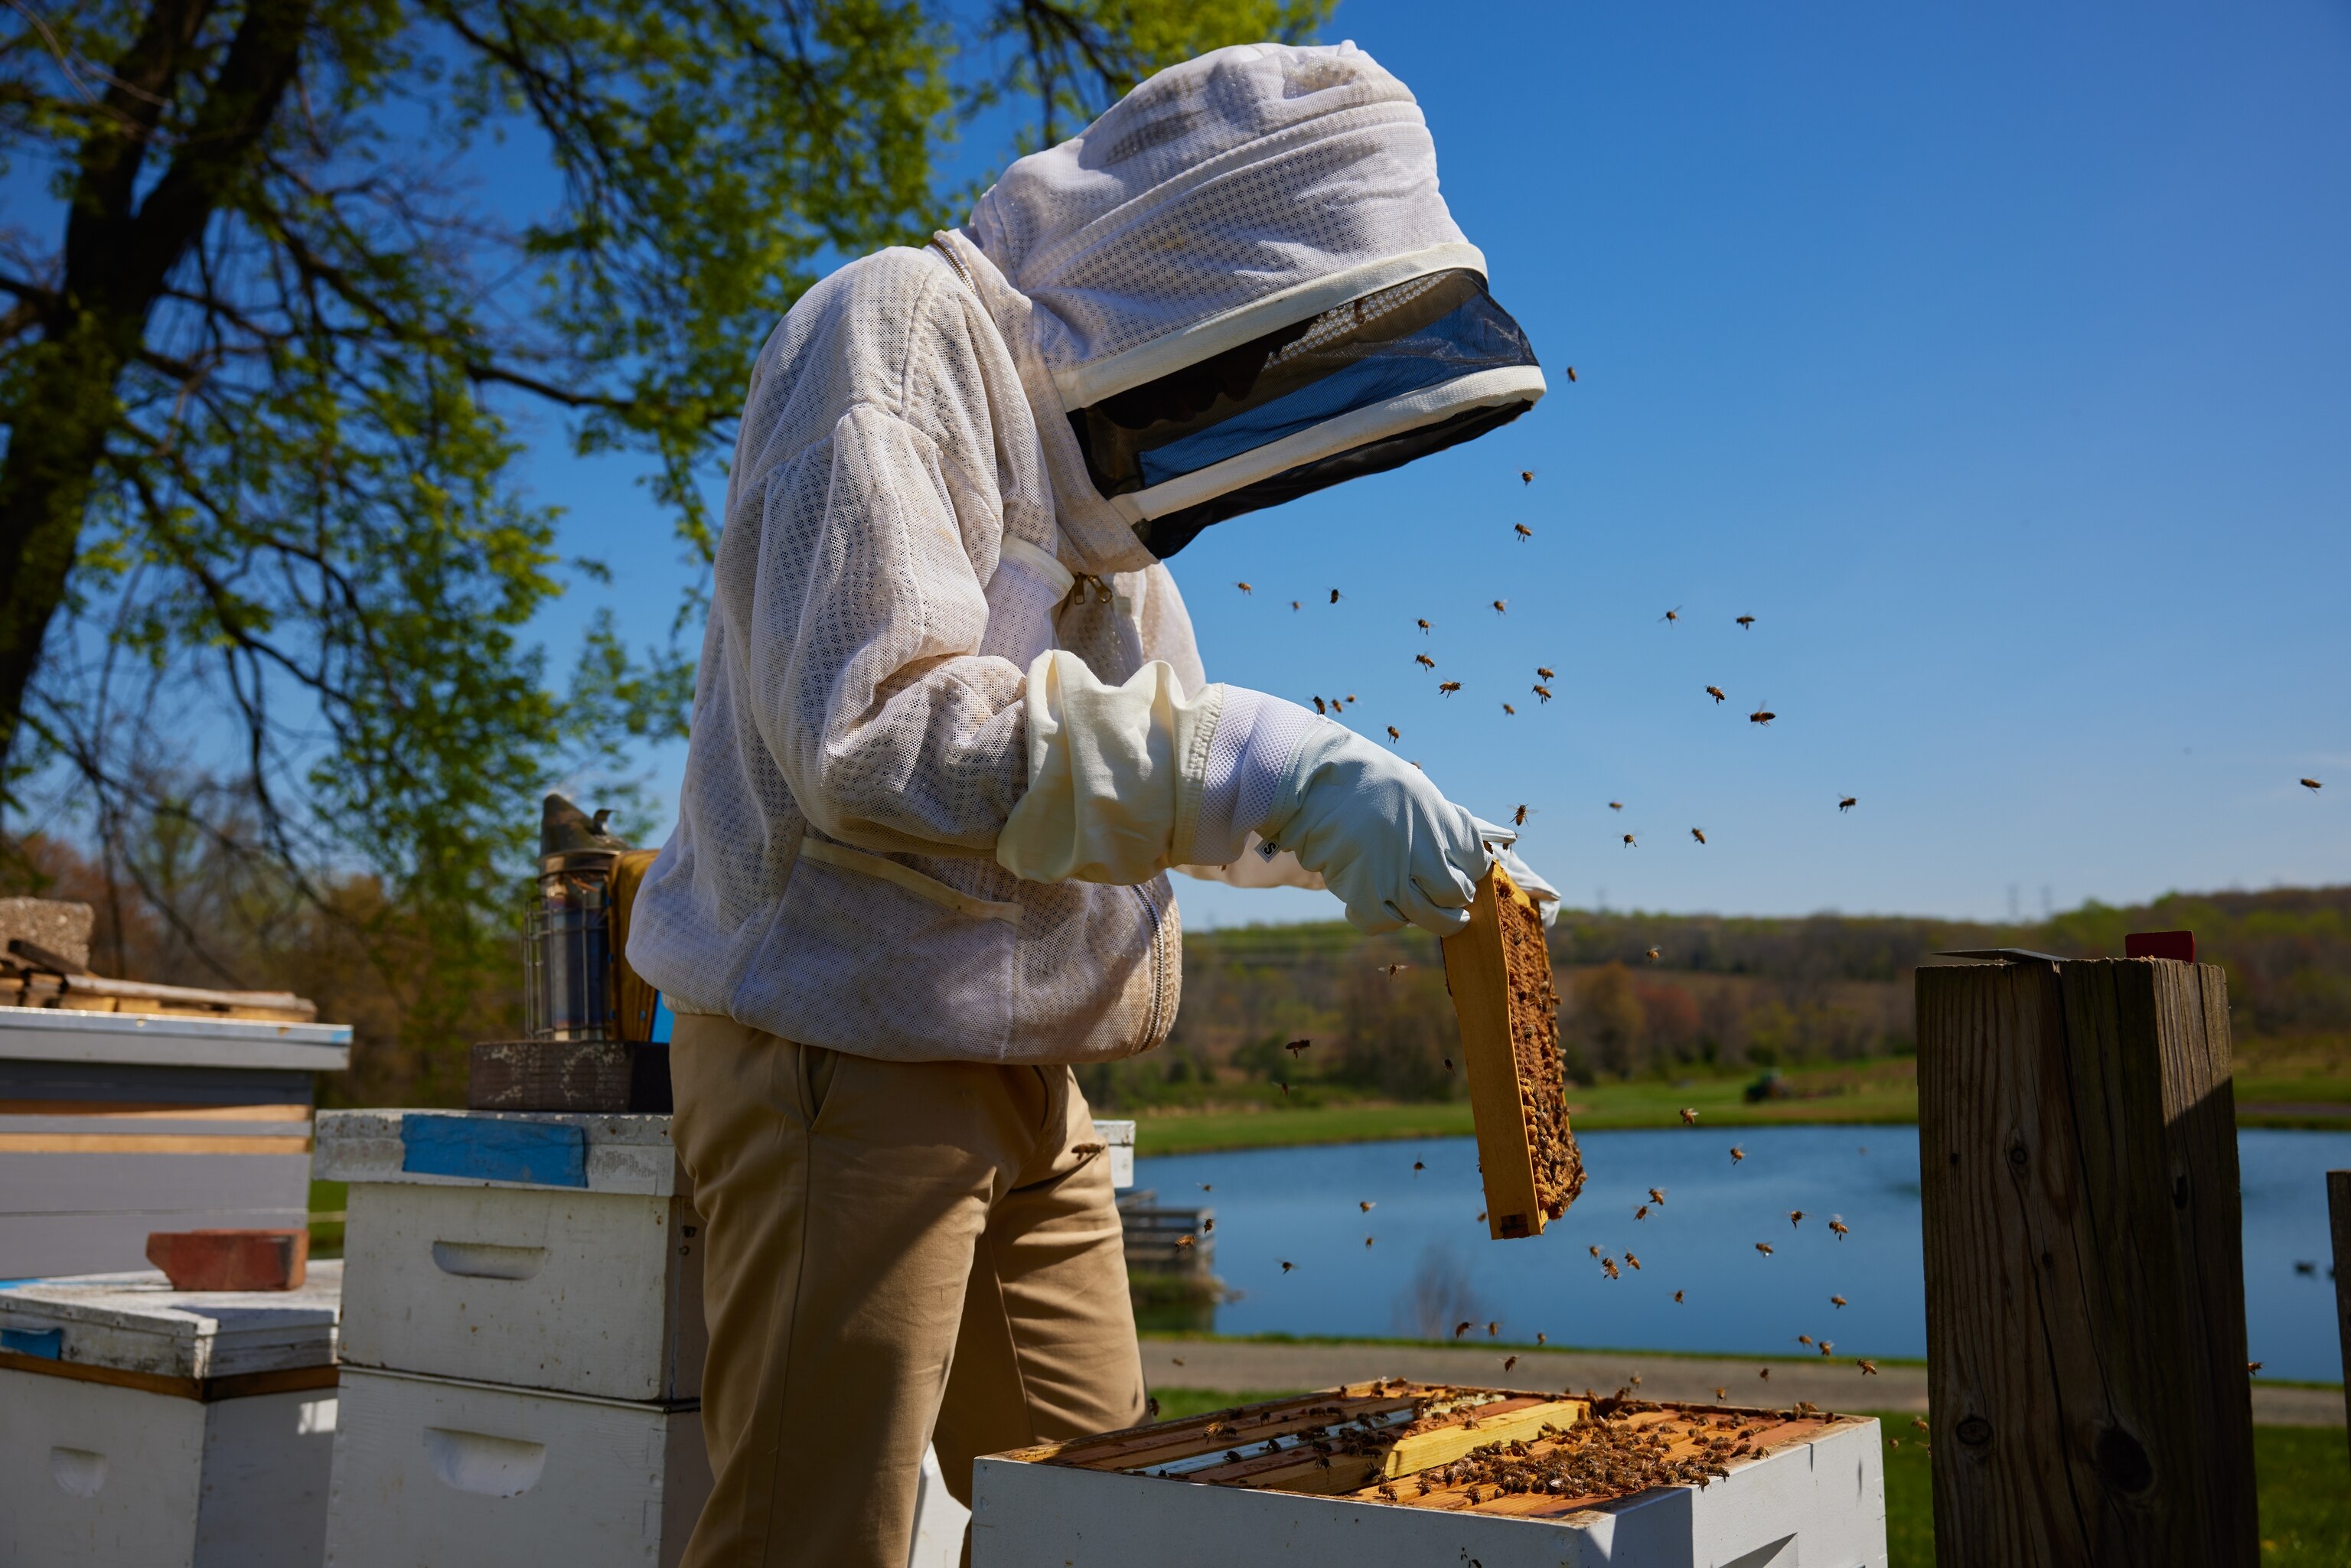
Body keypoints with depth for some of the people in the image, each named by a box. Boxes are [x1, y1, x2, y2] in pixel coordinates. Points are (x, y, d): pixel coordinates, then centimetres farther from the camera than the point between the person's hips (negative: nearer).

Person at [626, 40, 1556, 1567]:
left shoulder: (1099, 435, 14)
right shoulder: (900, 330, -13)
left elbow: (1155, 765, 21)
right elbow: (872, 728, -27)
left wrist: (1348, 820, 6)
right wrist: (1266, 768, -29)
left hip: (1027, 1079, 9)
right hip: (847, 1050, -9)